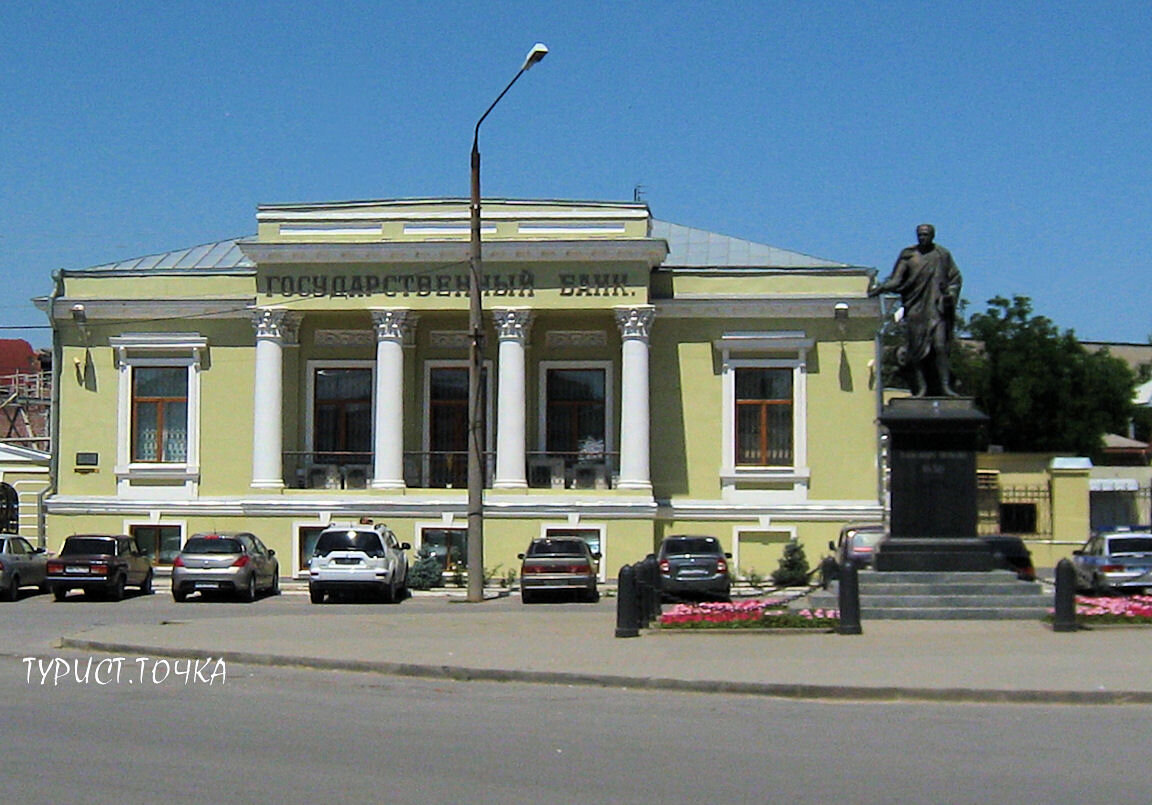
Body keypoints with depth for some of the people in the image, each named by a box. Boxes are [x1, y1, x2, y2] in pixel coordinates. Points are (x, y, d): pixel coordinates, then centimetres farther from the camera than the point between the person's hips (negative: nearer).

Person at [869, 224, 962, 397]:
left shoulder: (942, 255, 7)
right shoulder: (908, 256, 6)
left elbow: (955, 278, 12)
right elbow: (895, 280, 3)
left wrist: (950, 294, -5)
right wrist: (879, 289, -12)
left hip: (936, 309, -1)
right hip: (915, 309, 1)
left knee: (940, 347, -11)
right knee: (916, 350, -3)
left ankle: (945, 386, -8)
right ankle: (921, 388, 3)